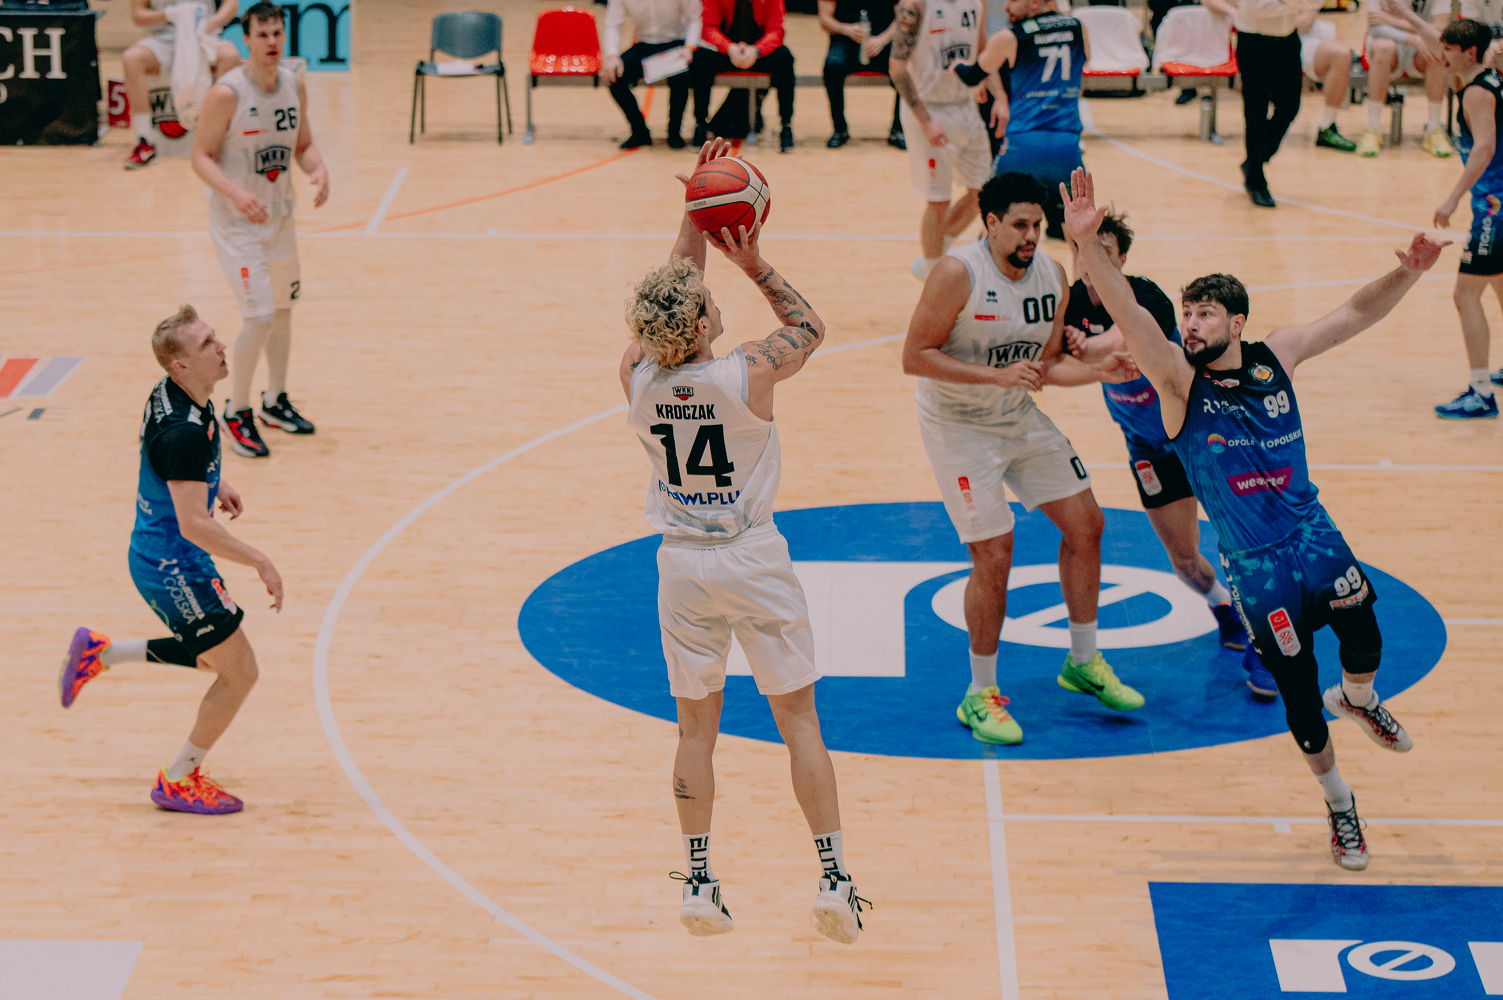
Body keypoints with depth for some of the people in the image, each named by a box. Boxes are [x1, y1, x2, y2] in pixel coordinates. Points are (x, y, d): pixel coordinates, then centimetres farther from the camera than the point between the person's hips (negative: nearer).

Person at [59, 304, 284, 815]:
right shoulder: (186, 431, -30)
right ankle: (179, 782, 16)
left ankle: (99, 652, 28)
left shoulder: (170, 393, 0)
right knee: (240, 673, 2)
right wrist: (260, 562, -24)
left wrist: (213, 484, 14)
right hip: (173, 568, -9)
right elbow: (193, 524, -31)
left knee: (215, 656, 24)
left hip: (157, 557, 9)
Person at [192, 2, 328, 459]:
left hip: (280, 216, 7)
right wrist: (236, 193, -33)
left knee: (283, 308, 17)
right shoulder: (226, 94, -20)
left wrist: (318, 170, -13)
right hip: (236, 224, -7)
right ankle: (236, 413, 5)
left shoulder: (295, 86, -1)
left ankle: (275, 401, 35)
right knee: (260, 317, -12)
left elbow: (303, 144, 9)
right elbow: (201, 157, -17)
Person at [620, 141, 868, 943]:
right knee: (799, 720, 8)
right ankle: (833, 880, 7)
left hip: (683, 567, 3)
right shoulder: (749, 373, -20)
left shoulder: (637, 378, -11)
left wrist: (696, 212, 10)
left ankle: (699, 884, 15)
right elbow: (810, 326, 1)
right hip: (753, 561, -2)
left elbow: (670, 293, 7)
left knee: (696, 728, 14)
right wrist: (755, 265, -1)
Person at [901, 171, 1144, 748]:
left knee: (1085, 524, 8)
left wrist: (1100, 371, -11)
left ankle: (1084, 663, 27)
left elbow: (1048, 359, 7)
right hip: (959, 425, -7)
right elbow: (915, 357, -24)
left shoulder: (1052, 277, -3)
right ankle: (980, 696, 6)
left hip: (1021, 418, 7)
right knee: (994, 555, -11)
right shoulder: (958, 273, -23)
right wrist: (998, 376, -30)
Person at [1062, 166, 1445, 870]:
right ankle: (1338, 802, 26)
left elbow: (1355, 315, 3)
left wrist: (1408, 273, -15)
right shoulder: (1179, 380, -11)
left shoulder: (1275, 357, 0)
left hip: (1312, 532, 3)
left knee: (1362, 636, -13)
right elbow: (1129, 316, -27)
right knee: (1297, 686, 2)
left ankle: (1358, 699, 26)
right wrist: (1087, 245, -42)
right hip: (1252, 561, -2)